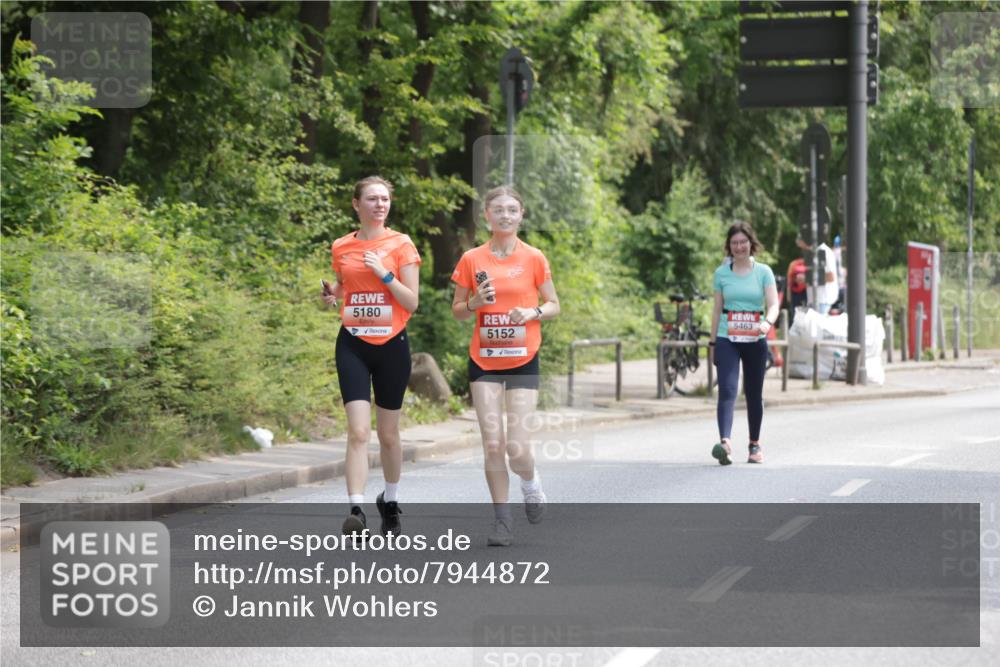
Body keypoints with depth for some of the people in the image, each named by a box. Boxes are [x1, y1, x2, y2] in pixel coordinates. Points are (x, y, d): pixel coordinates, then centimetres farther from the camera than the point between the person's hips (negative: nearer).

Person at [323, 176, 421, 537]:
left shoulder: (401, 244, -1)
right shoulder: (341, 247, 6)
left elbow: (411, 302, -5)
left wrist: (384, 273, -16)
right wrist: (331, 293, -2)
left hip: (391, 344, -1)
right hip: (353, 345, 1)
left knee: (388, 433, 10)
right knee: (358, 430, -14)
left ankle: (390, 503, 31)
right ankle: (356, 510, -19)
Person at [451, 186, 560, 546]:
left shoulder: (534, 258, -1)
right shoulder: (472, 259, 2)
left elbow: (554, 305, 7)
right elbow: (457, 310, 10)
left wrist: (533, 312, -13)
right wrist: (475, 303, -11)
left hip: (522, 361, -1)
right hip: (483, 362, 1)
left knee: (516, 446, -9)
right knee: (492, 443, -4)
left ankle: (530, 483, 26)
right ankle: (502, 519, 9)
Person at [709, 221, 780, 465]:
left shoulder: (763, 272, 2)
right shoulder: (721, 273, 6)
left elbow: (773, 304, -7)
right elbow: (717, 309, 11)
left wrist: (768, 322, -29)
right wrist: (713, 342, 10)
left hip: (755, 340, 0)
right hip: (727, 339, 0)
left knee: (754, 394, 10)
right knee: (726, 389, -17)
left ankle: (755, 445, 23)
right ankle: (725, 442, -31)